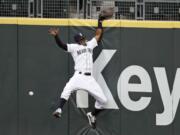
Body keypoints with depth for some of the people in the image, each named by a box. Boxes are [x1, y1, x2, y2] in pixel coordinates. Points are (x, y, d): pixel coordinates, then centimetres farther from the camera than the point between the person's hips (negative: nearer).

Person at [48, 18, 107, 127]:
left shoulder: (90, 44, 21)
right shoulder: (74, 47, 7)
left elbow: (98, 35, 29)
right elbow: (62, 45, -7)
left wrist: (100, 22, 25)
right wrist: (56, 36, -24)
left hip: (90, 78, 5)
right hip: (79, 76, -5)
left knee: (103, 100, 3)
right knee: (68, 89, -36)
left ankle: (92, 115, 26)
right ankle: (59, 110, -43)